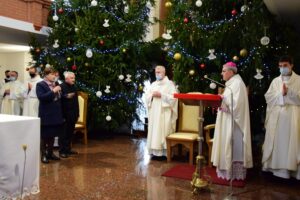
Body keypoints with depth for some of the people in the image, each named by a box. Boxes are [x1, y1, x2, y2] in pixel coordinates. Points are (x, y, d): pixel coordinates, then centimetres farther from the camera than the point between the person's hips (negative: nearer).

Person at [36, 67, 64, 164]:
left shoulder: (55, 84, 12)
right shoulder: (40, 85, -6)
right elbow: (41, 97, -21)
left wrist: (60, 92, 3)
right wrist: (53, 91, -22)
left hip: (55, 114, 6)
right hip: (46, 115, -6)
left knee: (52, 135, 14)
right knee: (44, 136, 2)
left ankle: (50, 153, 26)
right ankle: (43, 155, 13)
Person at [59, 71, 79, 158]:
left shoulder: (74, 87, 16)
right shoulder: (61, 86, -8)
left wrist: (77, 113, 18)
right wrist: (66, 96, -33)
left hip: (73, 114, 7)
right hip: (65, 114, -7)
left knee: (70, 132, 13)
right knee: (64, 133, -2)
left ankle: (68, 149, 23)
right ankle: (62, 151, 5)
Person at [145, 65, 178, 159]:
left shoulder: (170, 84, -1)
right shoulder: (153, 84, 16)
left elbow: (173, 97, -12)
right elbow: (146, 95, 13)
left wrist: (161, 95, -16)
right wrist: (152, 95, -8)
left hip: (164, 113, -6)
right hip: (154, 112, 6)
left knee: (164, 131, -7)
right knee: (154, 131, 4)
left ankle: (164, 152, -2)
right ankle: (155, 151, 10)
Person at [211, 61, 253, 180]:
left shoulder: (237, 83, -13)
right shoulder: (230, 83, 17)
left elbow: (236, 102, -23)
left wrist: (222, 98, -15)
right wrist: (221, 100, 5)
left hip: (233, 121, -10)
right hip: (227, 120, 10)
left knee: (233, 146, -5)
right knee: (227, 145, 12)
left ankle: (234, 172, 3)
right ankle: (227, 169, 19)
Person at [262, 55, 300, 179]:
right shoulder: (275, 81, 13)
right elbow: (268, 97, 3)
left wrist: (288, 92, -15)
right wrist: (281, 94, -10)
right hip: (276, 117, 3)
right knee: (276, 142, 4)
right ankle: (276, 167, 11)